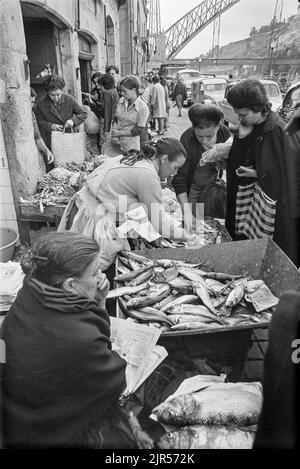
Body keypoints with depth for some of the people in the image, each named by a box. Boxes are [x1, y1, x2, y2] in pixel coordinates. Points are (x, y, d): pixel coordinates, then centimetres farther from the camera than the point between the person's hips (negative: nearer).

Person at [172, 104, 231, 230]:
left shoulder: (224, 132, -14)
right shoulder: (187, 140, -27)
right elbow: (179, 179, -27)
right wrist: (187, 212, -32)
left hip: (212, 184, 3)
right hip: (191, 187, -3)